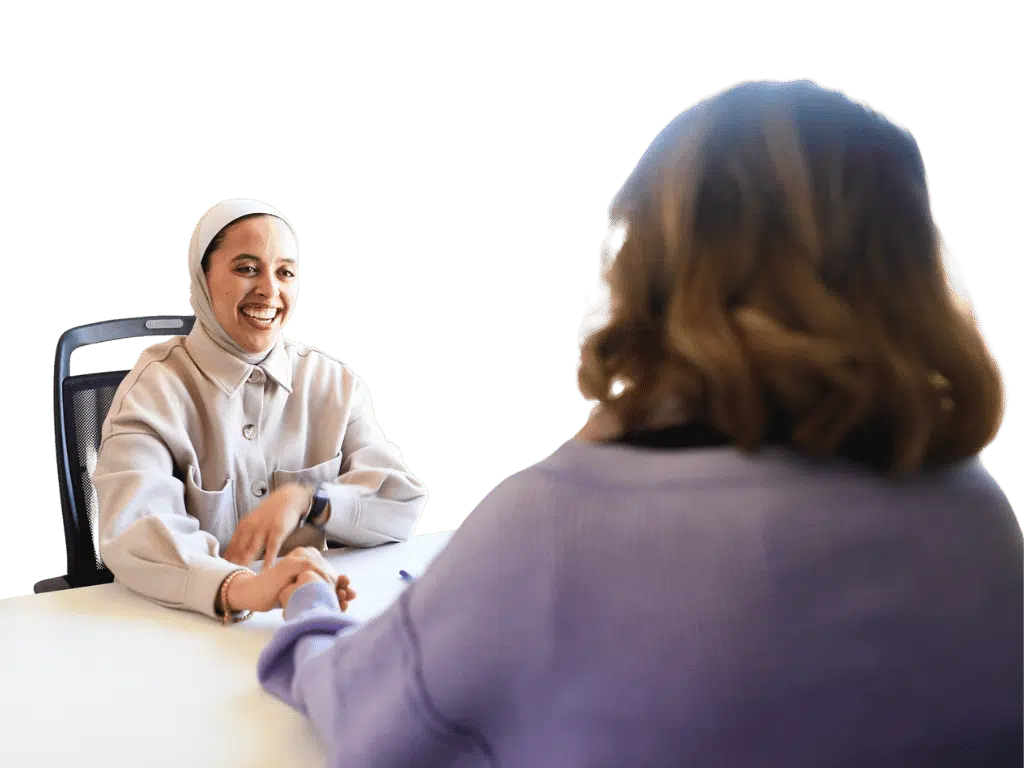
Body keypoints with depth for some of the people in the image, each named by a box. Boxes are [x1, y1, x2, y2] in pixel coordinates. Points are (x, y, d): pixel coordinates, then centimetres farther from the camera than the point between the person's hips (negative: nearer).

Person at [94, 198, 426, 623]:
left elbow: (403, 505, -1)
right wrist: (240, 587, -39)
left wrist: (305, 499, -18)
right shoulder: (155, 389, -7)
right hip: (183, 621, -1)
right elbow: (131, 533, -22)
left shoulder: (335, 384, 3)